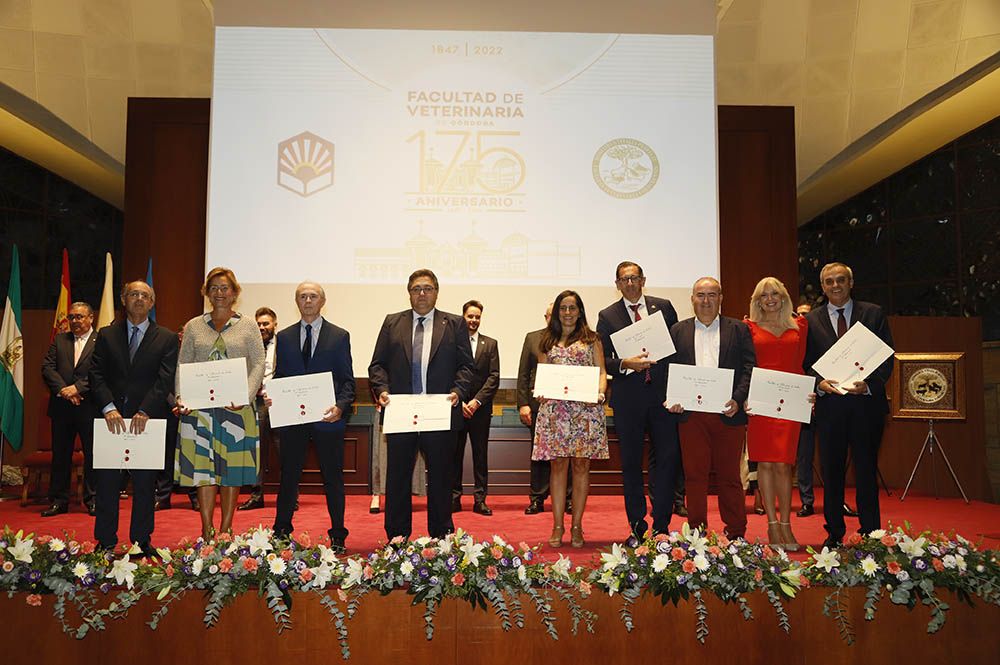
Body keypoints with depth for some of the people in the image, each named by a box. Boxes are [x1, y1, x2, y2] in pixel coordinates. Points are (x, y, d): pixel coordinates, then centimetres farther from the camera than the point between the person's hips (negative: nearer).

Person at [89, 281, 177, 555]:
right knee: (107, 481, 7)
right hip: (111, 418, 2)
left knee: (145, 483, 6)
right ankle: (105, 542, 18)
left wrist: (144, 412, -17)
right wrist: (109, 408, -14)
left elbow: (165, 379, -6)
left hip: (148, 419, -1)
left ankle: (142, 542, 16)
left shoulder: (167, 338, 4)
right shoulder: (106, 335, 10)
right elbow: (96, 375, 1)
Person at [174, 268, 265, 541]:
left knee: (232, 469, 2)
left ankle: (225, 531, 12)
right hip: (200, 407, 1)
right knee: (202, 468, -1)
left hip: (237, 408, -1)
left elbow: (259, 365, -1)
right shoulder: (193, 327, 11)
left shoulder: (247, 326, 6)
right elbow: (182, 366, 9)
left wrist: (245, 397, -15)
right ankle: (207, 532, 7)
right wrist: (181, 397, -8)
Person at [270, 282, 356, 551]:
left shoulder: (339, 336, 4)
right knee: (289, 476, 9)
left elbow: (347, 380, 1)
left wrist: (340, 406, -15)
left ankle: (337, 536, 16)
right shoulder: (284, 337, 11)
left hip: (327, 417, -2)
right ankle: (281, 532, 22)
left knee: (333, 478, 5)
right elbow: (279, 376, 13)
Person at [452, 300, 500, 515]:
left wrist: (477, 401, -10)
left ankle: (480, 499, 10)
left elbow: (494, 377, 1)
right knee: (454, 455, 4)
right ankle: (454, 498, 13)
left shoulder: (490, 344, 7)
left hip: (480, 407, 1)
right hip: (455, 407, -1)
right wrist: (459, 401, -9)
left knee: (480, 455, 4)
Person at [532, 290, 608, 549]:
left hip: (586, 408, -1)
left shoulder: (591, 339, 12)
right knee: (558, 465, 1)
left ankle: (577, 526, 9)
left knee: (581, 464, 1)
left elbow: (601, 372, 7)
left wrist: (600, 392, -11)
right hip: (554, 409, 1)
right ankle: (557, 526, 8)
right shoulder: (547, 341, 16)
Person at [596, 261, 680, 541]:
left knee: (667, 458, 1)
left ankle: (661, 525, 12)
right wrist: (625, 364, -19)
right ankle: (637, 526, 19)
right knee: (631, 462, 7)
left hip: (663, 393, 1)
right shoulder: (607, 316, 4)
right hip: (628, 397, -1)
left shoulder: (663, 307, 8)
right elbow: (602, 359, 0)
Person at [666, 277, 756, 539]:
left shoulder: (739, 329, 8)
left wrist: (738, 400, -13)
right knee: (694, 475, 5)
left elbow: (749, 368, 1)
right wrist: (671, 399, -8)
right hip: (691, 413, 1)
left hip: (728, 413, -1)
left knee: (729, 476, 6)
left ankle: (736, 532, 18)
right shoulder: (678, 330, 12)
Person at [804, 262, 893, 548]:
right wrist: (819, 383, -13)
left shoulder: (873, 314, 6)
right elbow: (805, 363, 6)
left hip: (866, 403, -1)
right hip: (828, 405, 1)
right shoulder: (811, 320, 9)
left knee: (866, 471, 5)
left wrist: (869, 384, -16)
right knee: (831, 473, 8)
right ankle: (834, 533, 20)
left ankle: (871, 534, 17)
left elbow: (887, 357, 1)